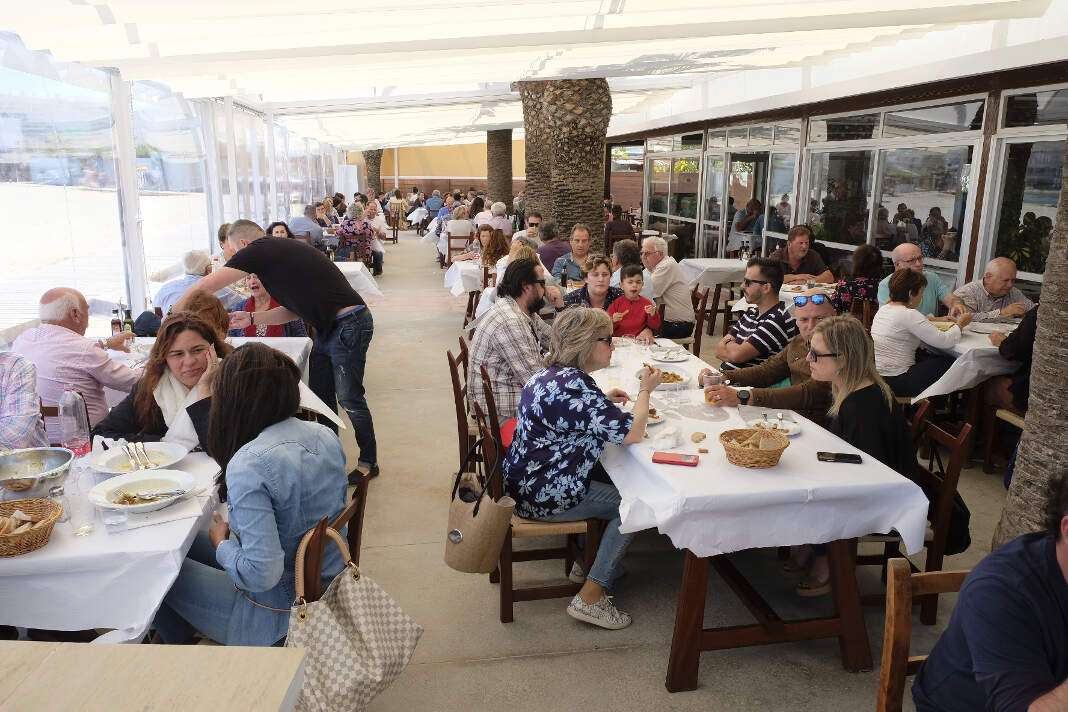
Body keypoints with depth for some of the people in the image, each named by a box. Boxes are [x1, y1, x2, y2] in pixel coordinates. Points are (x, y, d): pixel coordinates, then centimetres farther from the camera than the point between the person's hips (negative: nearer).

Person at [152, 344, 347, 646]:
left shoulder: (248, 464, -28)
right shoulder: (325, 435, -4)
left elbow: (261, 574, -29)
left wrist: (222, 544, -10)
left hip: (280, 615, -7)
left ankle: (179, 643, 33)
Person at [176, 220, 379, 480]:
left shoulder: (258, 250, -7)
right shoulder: (280, 250, 19)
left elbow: (204, 287, -5)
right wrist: (252, 318, 15)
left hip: (348, 325, -9)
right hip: (330, 327, 9)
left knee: (349, 398, -1)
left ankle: (369, 462, 11)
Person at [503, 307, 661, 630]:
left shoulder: (550, 374, 5)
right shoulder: (574, 385, -26)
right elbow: (632, 433, -24)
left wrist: (604, 400, 16)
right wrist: (645, 390, -8)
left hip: (529, 479, 10)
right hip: (544, 495, -10)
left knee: (615, 479, 23)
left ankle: (589, 558, 34)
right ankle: (590, 599, 5)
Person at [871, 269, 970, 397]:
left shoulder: (883, 309, 8)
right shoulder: (909, 315, -18)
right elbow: (944, 341, -17)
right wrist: (959, 325, 2)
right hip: (896, 383, -9)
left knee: (933, 359, 23)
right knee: (949, 362, 9)